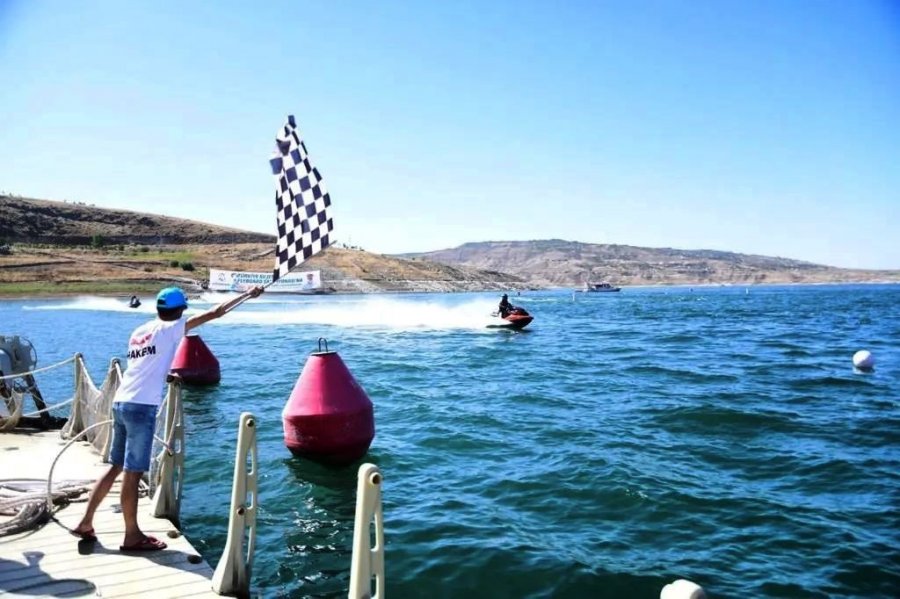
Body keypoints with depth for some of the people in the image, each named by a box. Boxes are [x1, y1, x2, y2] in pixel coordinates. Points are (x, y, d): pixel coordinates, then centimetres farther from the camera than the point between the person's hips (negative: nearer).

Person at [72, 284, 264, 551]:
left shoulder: (140, 331, 17)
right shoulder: (170, 328, -3)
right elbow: (214, 313, -3)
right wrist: (247, 295, 4)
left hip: (121, 403, 8)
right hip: (142, 407, -8)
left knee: (116, 467, 18)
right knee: (133, 473, -1)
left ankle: (86, 523, 25)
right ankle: (132, 537, 8)